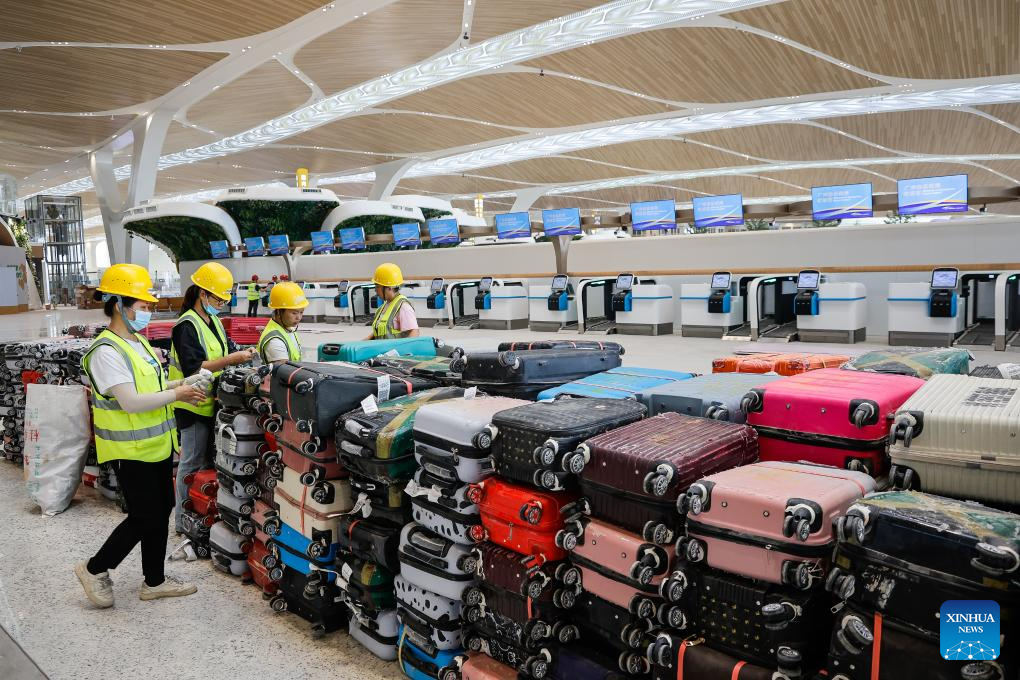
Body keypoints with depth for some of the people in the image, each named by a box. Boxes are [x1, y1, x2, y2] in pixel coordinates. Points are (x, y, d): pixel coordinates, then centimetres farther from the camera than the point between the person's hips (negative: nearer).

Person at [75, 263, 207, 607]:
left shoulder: (138, 342, 10)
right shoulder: (107, 351, -20)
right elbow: (131, 401, -26)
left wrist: (181, 384, 3)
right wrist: (177, 394, -19)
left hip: (156, 445, 9)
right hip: (130, 452, -9)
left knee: (161, 512, 15)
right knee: (145, 518, 0)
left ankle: (154, 581, 29)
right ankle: (95, 569, 23)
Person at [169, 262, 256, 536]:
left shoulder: (214, 323, 13)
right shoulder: (186, 326, -15)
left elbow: (227, 350, 19)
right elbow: (193, 368, -23)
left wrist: (242, 354, -3)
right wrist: (230, 360, -26)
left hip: (211, 403, 9)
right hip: (193, 404, -9)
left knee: (207, 459, 17)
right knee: (192, 462, -1)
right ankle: (183, 520, 11)